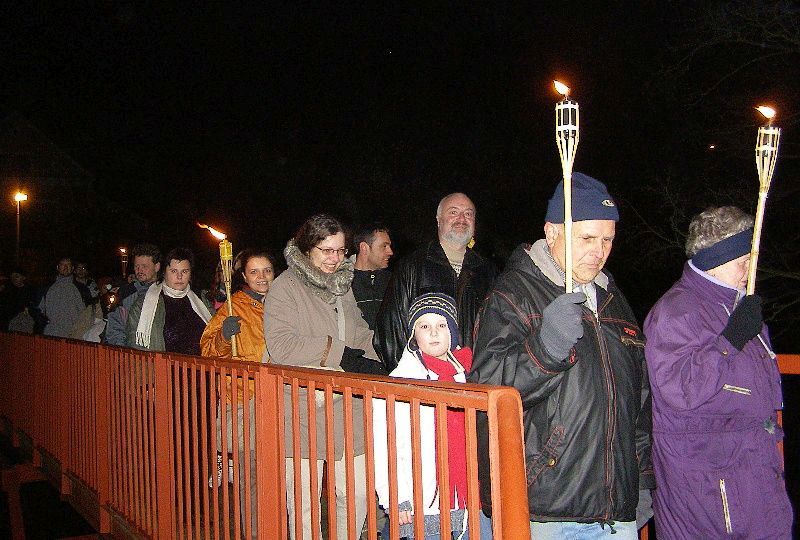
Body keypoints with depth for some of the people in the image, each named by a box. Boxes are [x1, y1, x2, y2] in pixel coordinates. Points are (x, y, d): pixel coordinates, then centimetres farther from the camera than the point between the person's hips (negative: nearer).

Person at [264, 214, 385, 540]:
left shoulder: (342, 286, 16)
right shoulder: (285, 287, -5)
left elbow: (361, 334, 21)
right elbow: (281, 346, -17)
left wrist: (369, 364, -1)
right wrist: (340, 352, -14)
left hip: (347, 408, 6)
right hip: (303, 411, -6)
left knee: (357, 493, 7)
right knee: (305, 501, 3)